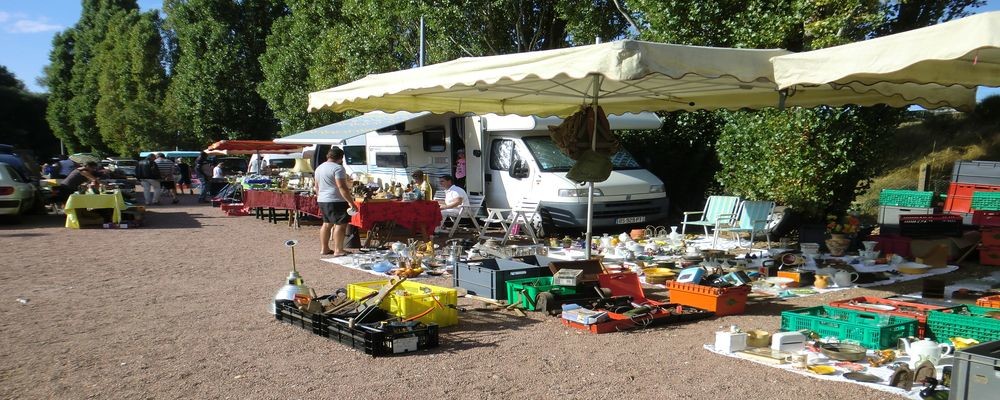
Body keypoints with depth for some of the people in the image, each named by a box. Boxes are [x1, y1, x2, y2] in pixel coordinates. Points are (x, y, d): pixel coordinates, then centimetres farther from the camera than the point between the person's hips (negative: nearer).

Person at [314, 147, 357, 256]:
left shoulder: (319, 168, 15)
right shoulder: (337, 168, -14)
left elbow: (316, 186, 23)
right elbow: (342, 187, -21)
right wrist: (351, 202, -21)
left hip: (322, 201, 10)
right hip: (336, 201, -9)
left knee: (327, 224, 16)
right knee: (340, 224, -7)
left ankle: (324, 249, 19)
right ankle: (338, 250, -10)